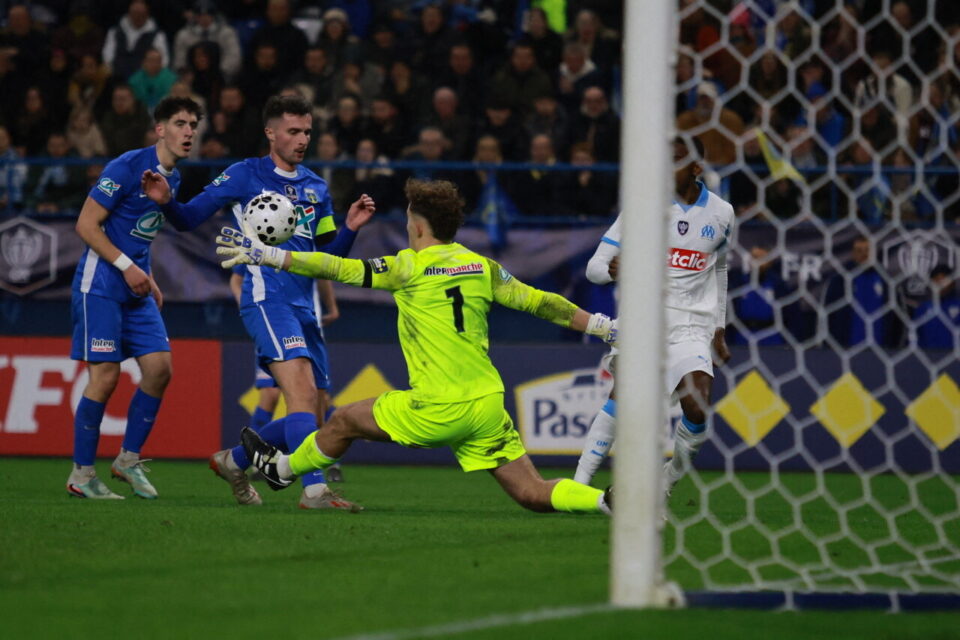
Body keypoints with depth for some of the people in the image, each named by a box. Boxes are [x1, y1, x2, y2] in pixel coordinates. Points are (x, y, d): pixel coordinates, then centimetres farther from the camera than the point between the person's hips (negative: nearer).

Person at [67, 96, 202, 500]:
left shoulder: (172, 178, 12)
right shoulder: (127, 168, -14)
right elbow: (86, 225, -15)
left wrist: (147, 278, 15)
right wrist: (126, 266, -19)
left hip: (135, 289, 8)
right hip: (100, 285, -8)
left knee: (159, 368, -2)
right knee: (105, 375, -10)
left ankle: (129, 459, 11)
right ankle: (81, 474, -1)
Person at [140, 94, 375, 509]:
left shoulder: (316, 187, 18)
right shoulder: (245, 175, 2)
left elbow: (328, 258, 19)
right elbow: (189, 219, 5)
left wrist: (351, 228, 2)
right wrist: (165, 201, -16)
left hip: (303, 309, 7)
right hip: (267, 300, -7)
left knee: (314, 415, 6)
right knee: (303, 391, -25)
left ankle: (233, 461, 26)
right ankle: (314, 490, -32)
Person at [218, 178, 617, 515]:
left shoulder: (411, 267, -5)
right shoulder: (482, 266, 9)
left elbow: (338, 269, -4)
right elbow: (539, 302, 11)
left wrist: (263, 255, 2)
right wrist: (603, 326, 21)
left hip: (441, 408, -5)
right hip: (488, 405, 5)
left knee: (345, 421, 18)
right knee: (534, 495, 4)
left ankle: (282, 469, 38)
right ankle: (607, 500, -20)